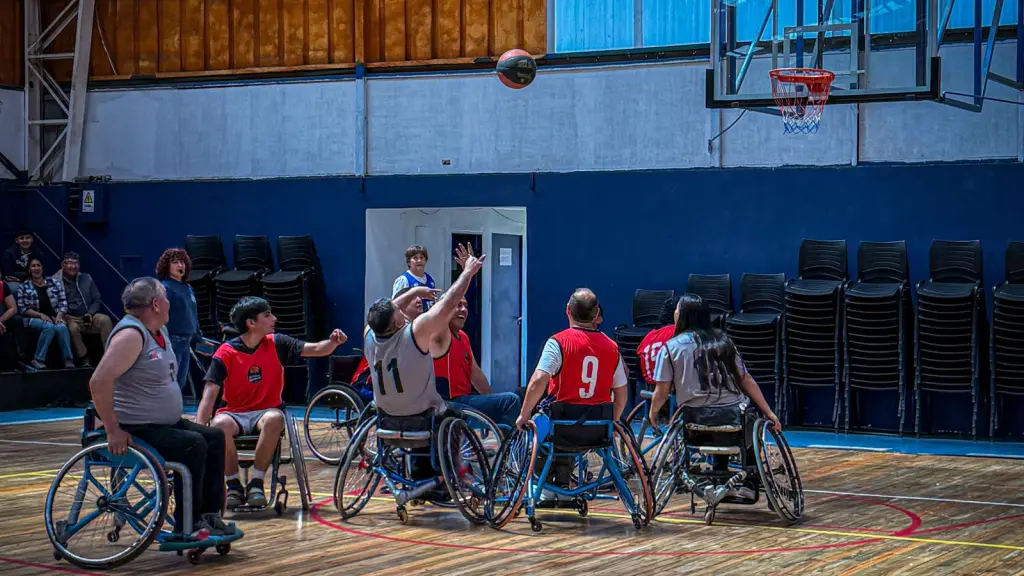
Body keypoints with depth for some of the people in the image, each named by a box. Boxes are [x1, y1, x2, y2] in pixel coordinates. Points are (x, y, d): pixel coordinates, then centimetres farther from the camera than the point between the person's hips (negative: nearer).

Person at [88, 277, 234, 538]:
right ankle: (187, 526, -15)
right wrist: (113, 430, -27)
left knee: (214, 437, 2)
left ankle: (209, 515, 3)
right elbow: (99, 382, -29)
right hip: (135, 432, -10)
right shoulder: (131, 334, -19)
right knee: (193, 445, -24)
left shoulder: (160, 331, 12)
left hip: (167, 423, 10)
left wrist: (176, 415, 16)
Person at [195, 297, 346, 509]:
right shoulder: (226, 353, -7)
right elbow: (209, 394, -11)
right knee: (219, 424, -36)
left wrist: (333, 342, -25)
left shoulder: (276, 344, 0)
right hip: (235, 413, -1)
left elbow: (315, 349, -2)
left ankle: (256, 483, -22)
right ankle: (234, 486, -17)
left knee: (275, 419, -36)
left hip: (266, 411, 1)